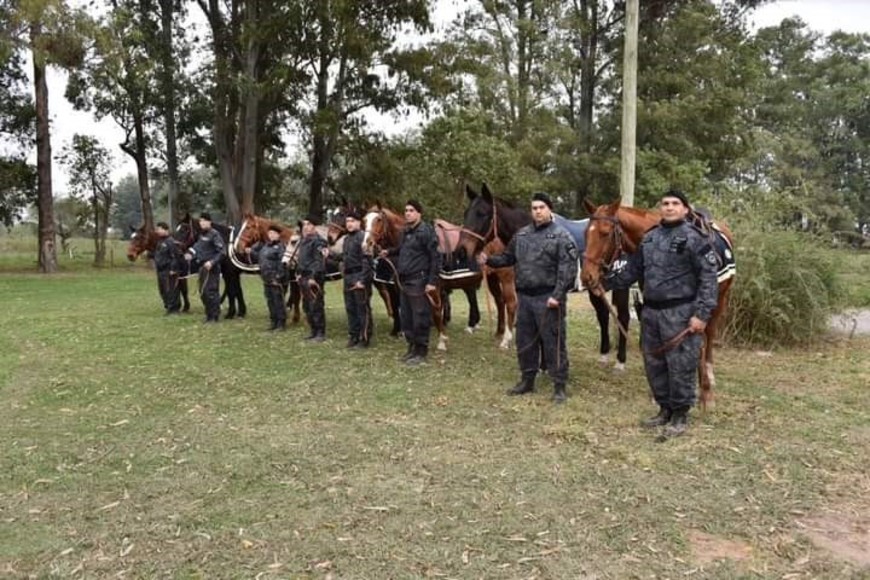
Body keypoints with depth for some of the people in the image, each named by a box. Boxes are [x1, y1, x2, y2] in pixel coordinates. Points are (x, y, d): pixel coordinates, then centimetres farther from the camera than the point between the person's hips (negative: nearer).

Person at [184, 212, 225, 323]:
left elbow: (222, 252, -18)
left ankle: (215, 316, 5)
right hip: (202, 267, 9)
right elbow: (198, 247, 23)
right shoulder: (201, 235, 11)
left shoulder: (214, 234, -14)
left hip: (211, 268, -9)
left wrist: (212, 262, -25)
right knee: (203, 292, 14)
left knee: (211, 291, -5)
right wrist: (191, 254, 5)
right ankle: (209, 314, 25)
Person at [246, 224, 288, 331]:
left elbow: (282, 264, -17)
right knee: (270, 301, 14)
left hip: (276, 280, -8)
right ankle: (274, 321, 24)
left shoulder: (280, 247, -11)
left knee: (278, 301, -3)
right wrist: (251, 252, 6)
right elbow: (257, 259, 23)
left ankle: (282, 323, 4)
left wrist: (278, 278, -21)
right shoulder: (264, 246, 14)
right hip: (266, 280, 8)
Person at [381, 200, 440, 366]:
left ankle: (421, 351, 10)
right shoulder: (405, 232, 12)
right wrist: (389, 252, 12)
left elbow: (435, 257, -16)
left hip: (418, 282, -9)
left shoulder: (426, 231, -13)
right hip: (404, 281, 9)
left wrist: (432, 281, -20)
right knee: (405, 317, 15)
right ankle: (412, 346, 28)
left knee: (420, 318, -1)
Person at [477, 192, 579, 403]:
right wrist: (489, 260, 2)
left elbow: (567, 269, -15)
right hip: (525, 296, 6)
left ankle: (559, 386, 8)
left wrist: (557, 296, -21)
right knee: (525, 341, 14)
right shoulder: (521, 234, 11)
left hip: (548, 298, -6)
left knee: (553, 343, -1)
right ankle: (527, 380, 28)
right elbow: (508, 257, 20)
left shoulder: (561, 235, -8)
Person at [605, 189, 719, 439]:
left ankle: (680, 416, 15)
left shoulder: (694, 238, -9)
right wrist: (606, 282, 14)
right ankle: (665, 409, 29)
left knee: (680, 366, 1)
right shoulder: (649, 238, 11)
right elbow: (632, 270, 19)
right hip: (651, 311, 7)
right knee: (654, 364, 14)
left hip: (680, 313, -7)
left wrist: (702, 314, -19)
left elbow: (708, 278, -13)